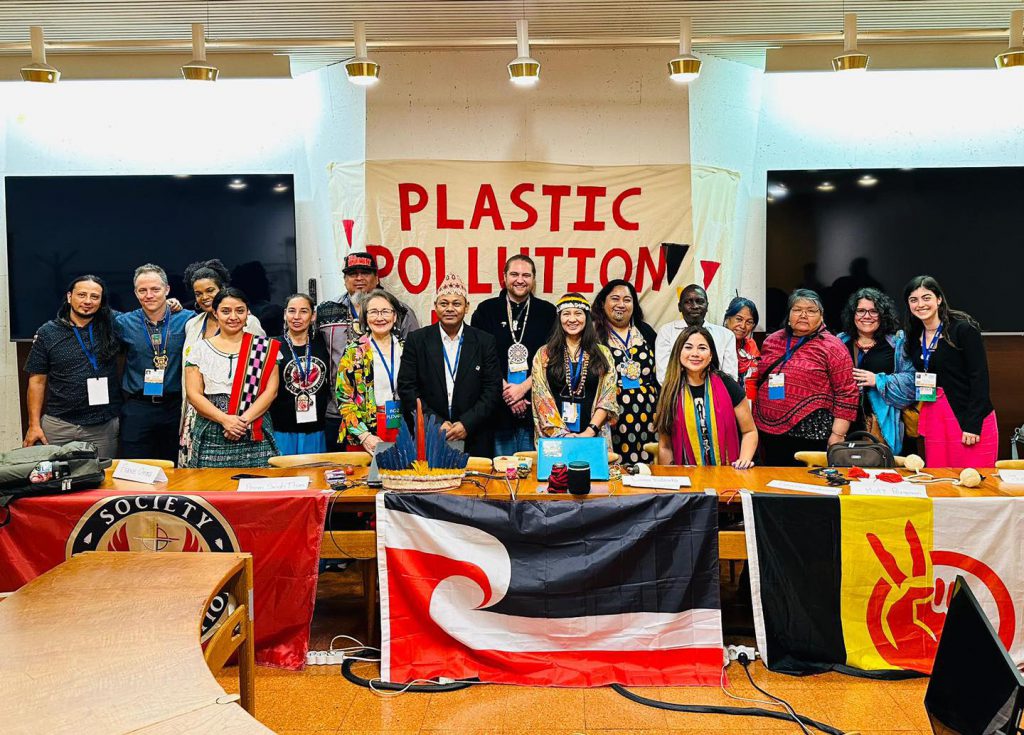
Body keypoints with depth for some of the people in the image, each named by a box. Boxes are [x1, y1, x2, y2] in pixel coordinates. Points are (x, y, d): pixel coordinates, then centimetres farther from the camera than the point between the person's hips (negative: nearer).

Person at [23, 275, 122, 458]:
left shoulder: (112, 327, 3)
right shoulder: (47, 332, 3)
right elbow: (37, 381, 4)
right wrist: (34, 425, -1)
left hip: (104, 427, 0)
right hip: (58, 426, 0)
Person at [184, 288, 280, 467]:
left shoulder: (264, 348, 7)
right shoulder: (201, 350, 8)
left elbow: (271, 390, -1)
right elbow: (194, 394, 1)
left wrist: (244, 420, -13)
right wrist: (225, 419, -13)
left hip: (256, 437, 0)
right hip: (211, 438, 1)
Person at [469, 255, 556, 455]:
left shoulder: (547, 312, 8)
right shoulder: (486, 310, 7)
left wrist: (523, 387, -10)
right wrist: (505, 390, -9)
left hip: (535, 407, 1)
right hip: (498, 408, 0)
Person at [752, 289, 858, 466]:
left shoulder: (831, 347, -3)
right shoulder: (771, 340, 12)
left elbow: (846, 394, -6)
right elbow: (759, 381, 21)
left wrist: (837, 435, -11)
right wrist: (756, 419, 17)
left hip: (811, 434, -5)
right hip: (769, 430, 5)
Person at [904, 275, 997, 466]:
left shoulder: (963, 328, -9)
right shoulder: (915, 337, 10)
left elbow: (980, 377, -12)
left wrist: (973, 424, -17)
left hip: (970, 418, -5)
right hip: (934, 417, 6)